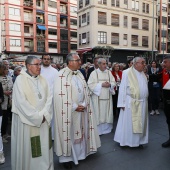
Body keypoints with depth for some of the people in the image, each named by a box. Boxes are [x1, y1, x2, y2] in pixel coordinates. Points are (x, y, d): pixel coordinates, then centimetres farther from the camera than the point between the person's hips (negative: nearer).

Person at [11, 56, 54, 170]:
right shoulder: (20, 80, -9)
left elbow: (49, 97, 3)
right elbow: (21, 102, -16)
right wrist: (37, 117, -14)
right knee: (28, 148, 6)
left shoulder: (42, 80, 7)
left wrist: (44, 115, -10)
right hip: (27, 120, -5)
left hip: (43, 120, 5)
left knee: (43, 147, 13)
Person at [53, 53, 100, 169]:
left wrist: (83, 105, -3)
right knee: (68, 133, 4)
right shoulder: (62, 75, -13)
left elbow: (85, 91, 12)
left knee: (80, 132, 15)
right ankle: (66, 157, 20)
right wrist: (74, 107, -16)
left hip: (81, 109, 7)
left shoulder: (80, 74, 9)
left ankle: (79, 154, 31)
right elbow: (60, 94, -18)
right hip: (68, 110, -6)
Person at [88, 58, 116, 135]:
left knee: (107, 114, 10)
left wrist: (110, 84, -14)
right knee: (98, 114, 1)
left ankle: (106, 129, 24)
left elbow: (113, 82, 9)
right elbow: (90, 85, -11)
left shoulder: (109, 72, 9)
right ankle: (98, 130, 13)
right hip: (98, 97, -4)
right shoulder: (94, 73, -3)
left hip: (107, 97, 4)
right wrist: (101, 84, -17)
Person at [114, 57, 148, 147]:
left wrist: (145, 100, 9)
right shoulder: (127, 73, -10)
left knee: (140, 123, 14)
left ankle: (138, 140, 28)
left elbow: (144, 87, 14)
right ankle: (126, 140, 19)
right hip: (131, 103, -7)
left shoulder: (143, 74, 10)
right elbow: (123, 88, -11)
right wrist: (122, 103, -13)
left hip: (142, 103, 7)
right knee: (129, 122, 4)